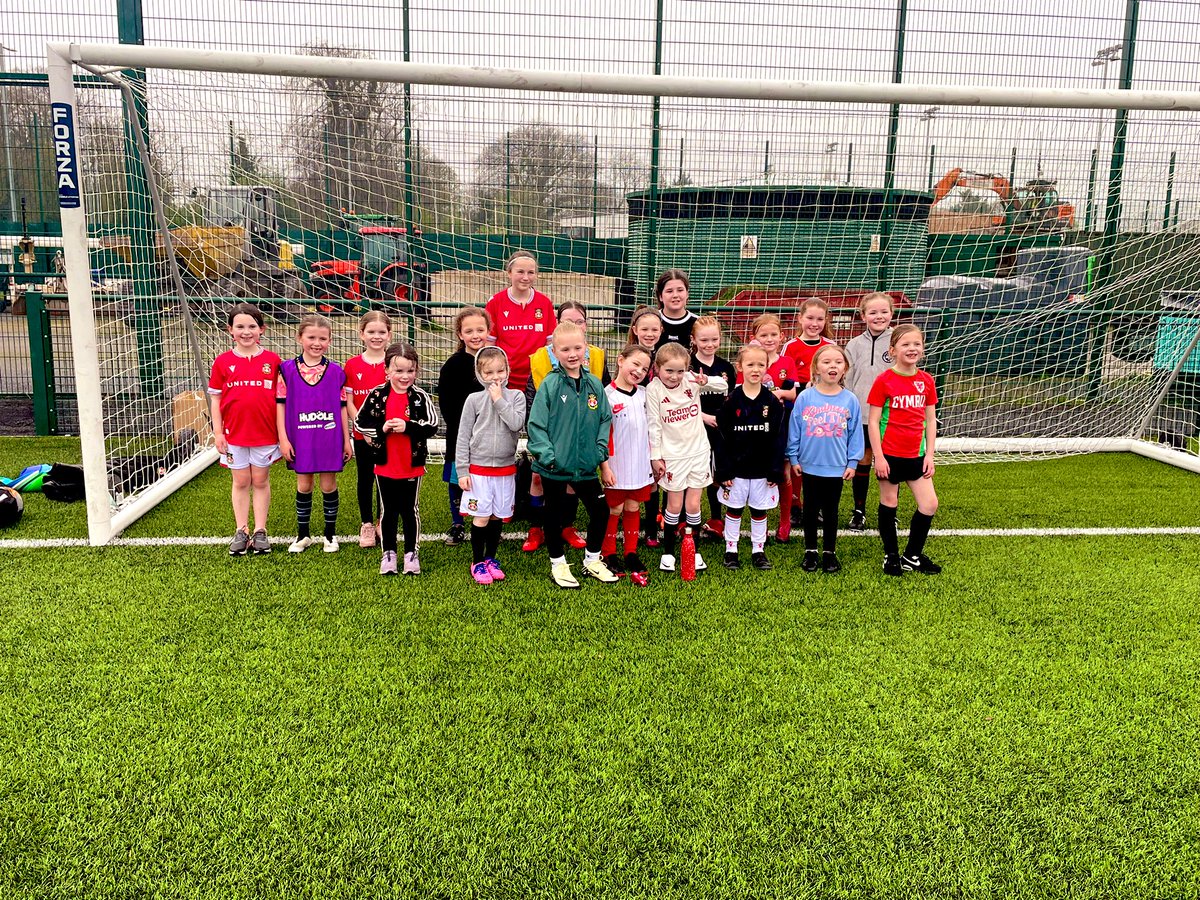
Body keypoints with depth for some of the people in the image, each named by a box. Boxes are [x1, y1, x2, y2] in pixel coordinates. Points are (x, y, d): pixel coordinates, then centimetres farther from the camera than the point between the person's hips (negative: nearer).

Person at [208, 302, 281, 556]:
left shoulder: (272, 361, -3)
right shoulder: (223, 362, -1)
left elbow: (281, 398, 1)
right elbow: (215, 399, 3)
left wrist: (282, 432, -2)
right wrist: (218, 432, -2)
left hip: (265, 432, -1)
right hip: (234, 433, 1)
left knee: (261, 481, 10)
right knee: (241, 482, 11)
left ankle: (260, 531, 19)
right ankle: (241, 531, 20)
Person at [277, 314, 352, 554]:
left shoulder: (336, 371, 0)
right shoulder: (288, 369, -2)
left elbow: (342, 407, 4)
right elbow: (280, 404, -1)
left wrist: (347, 440, 4)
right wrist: (283, 439, -5)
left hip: (330, 438, 0)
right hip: (301, 439, 0)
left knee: (329, 485, 7)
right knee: (303, 485, 10)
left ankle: (330, 534, 21)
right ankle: (303, 535, 23)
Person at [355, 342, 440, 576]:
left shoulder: (420, 397, -8)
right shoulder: (377, 395, -5)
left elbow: (432, 426, -11)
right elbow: (360, 423, -3)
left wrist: (408, 427, -24)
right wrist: (381, 428, -18)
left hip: (413, 465, -1)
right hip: (385, 465, 1)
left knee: (410, 510, 11)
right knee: (388, 511, 14)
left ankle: (411, 553, 25)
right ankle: (388, 553, 27)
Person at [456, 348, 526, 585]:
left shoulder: (516, 397, 1)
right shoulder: (474, 399, -2)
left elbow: (516, 424, -17)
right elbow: (463, 437, 0)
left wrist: (499, 400, -13)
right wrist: (462, 471, -4)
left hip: (506, 469, 2)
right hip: (478, 468, -1)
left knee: (497, 516, 10)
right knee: (481, 517, -1)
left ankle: (491, 559, 26)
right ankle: (477, 562, 15)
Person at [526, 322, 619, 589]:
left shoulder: (594, 384, 0)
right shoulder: (550, 385, -12)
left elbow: (605, 419, 7)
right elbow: (536, 424, -13)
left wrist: (600, 450, -3)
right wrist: (547, 455, -18)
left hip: (586, 466, 4)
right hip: (555, 467, -4)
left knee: (600, 510, 10)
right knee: (554, 515, 11)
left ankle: (592, 560, 31)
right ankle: (558, 564, 29)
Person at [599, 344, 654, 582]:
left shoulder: (643, 394, 6)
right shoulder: (608, 395, -12)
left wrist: (653, 458, 14)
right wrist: (604, 467, -14)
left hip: (640, 465, 5)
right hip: (617, 467, -5)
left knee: (633, 509, 14)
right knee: (614, 510, 7)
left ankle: (631, 553, 24)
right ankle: (609, 554, 22)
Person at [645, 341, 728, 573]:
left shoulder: (691, 380, -3)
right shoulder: (654, 389, -10)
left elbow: (724, 386, 2)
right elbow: (653, 425, -8)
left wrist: (706, 382, -18)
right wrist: (655, 456, -7)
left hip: (698, 452, 3)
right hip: (672, 456, -2)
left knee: (693, 505, 7)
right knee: (675, 506, 5)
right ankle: (668, 552, 20)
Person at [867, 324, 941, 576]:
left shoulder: (926, 380, 3)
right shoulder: (884, 380, -9)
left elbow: (930, 420, 8)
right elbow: (873, 421, -8)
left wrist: (929, 454, 3)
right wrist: (878, 456, -12)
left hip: (916, 455, 4)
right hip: (890, 455, -4)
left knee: (929, 505, 2)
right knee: (889, 503, 8)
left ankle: (912, 556, 20)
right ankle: (891, 556, 23)